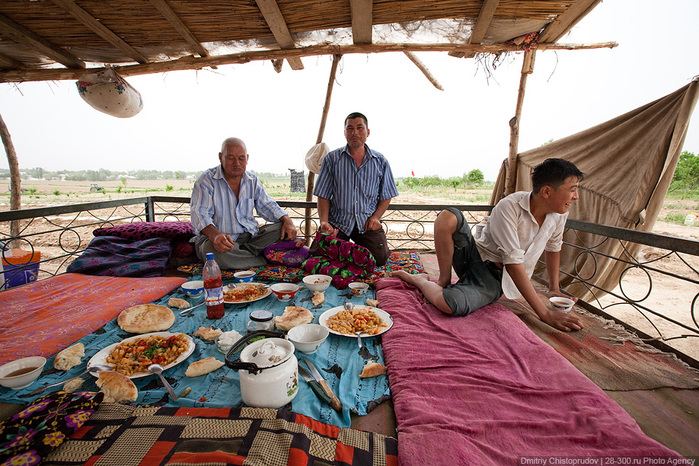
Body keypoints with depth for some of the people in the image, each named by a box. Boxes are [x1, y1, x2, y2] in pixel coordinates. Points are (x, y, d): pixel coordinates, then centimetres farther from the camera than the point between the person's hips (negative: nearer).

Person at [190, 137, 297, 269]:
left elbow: (267, 205, 13)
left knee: (283, 230, -14)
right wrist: (215, 235, -39)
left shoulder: (252, 180, 10)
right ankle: (267, 259, -25)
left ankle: (246, 251, -25)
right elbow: (200, 214, -16)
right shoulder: (207, 180, -6)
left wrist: (287, 220, -8)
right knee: (215, 250, -39)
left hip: (249, 236, 5)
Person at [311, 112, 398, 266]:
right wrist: (324, 221, -13)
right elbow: (323, 196, 2)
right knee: (319, 255, -17)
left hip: (367, 222, 1)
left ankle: (359, 247, 19)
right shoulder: (331, 159, 3)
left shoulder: (380, 162, 7)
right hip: (338, 220, 0)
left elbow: (386, 196, 11)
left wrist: (376, 216, -6)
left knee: (380, 258, -15)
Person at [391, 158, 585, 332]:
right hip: (473, 256, -2)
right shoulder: (509, 207, -19)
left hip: (493, 277, 2)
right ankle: (443, 281, -11)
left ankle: (418, 280, 1)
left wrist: (554, 288, 17)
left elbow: (553, 247, 19)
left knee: (449, 303, -33)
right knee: (448, 216, -31)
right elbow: (513, 263, -22)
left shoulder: (560, 213, -3)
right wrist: (545, 314, -23)